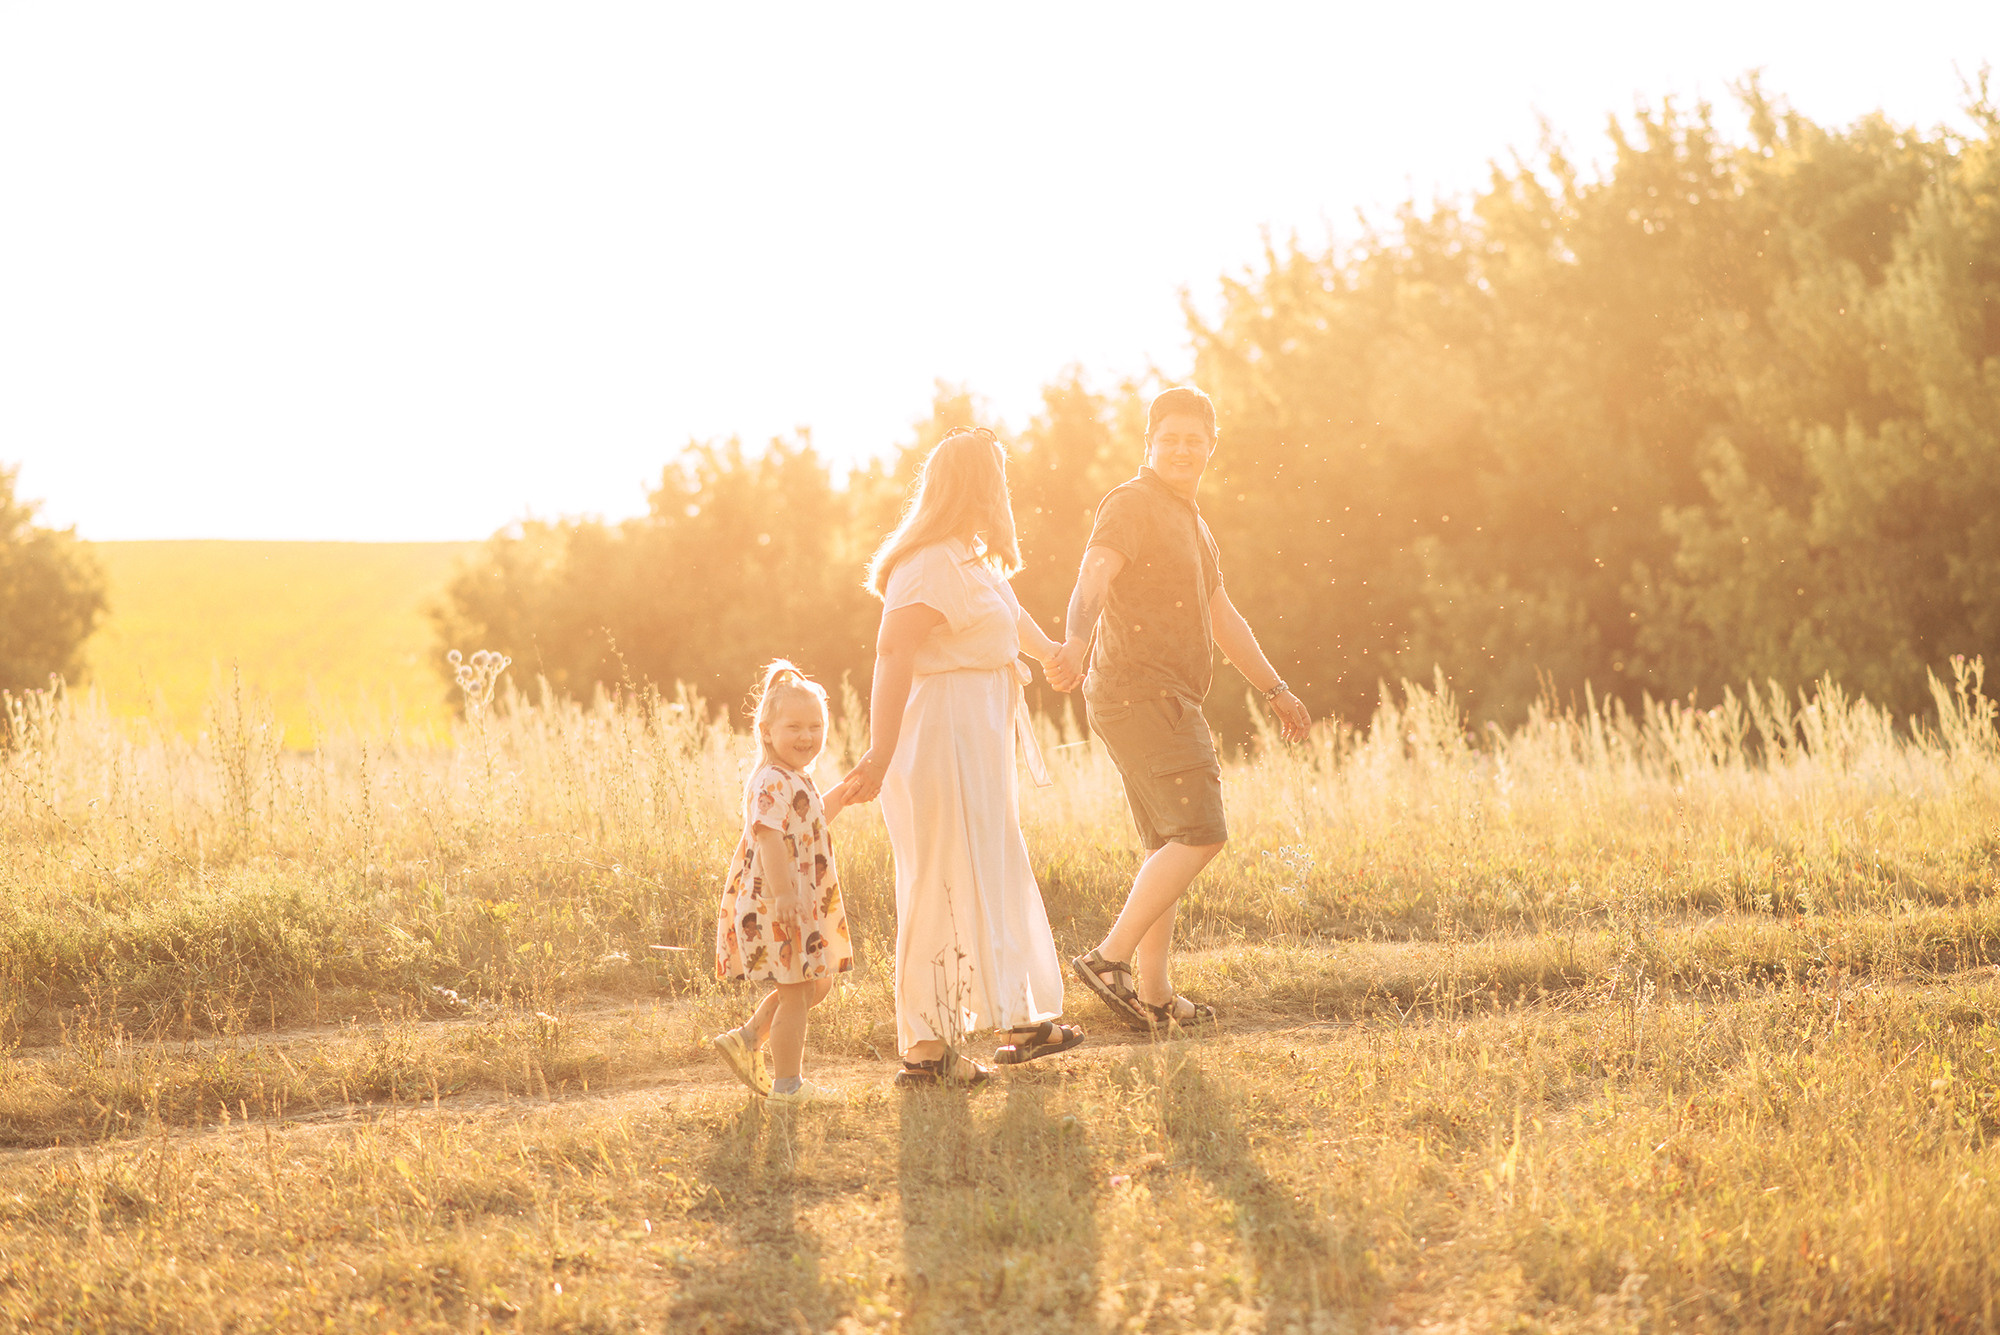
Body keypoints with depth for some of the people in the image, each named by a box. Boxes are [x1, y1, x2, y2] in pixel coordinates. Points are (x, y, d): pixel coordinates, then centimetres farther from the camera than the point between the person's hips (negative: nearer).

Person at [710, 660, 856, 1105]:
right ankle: (787, 1083, 6)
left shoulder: (797, 780, 15)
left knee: (817, 982, 18)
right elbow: (769, 838, -26)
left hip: (802, 904, 10)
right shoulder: (771, 784, -18)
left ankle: (746, 1039, 21)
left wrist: (840, 797, 15)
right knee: (797, 991, -2)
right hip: (776, 904, -10)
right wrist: (783, 897, -32)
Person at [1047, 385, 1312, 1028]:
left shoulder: (1191, 521, 21)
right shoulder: (1132, 505, -9)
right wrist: (1077, 642, -46)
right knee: (1201, 835, -15)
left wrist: (1275, 689, 34)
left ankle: (1155, 993, 15)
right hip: (1140, 693, -10)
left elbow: (1223, 616, 31)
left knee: (1170, 846, 12)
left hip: (1165, 704, 10)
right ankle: (1110, 958, -17)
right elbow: (1093, 576, -26)